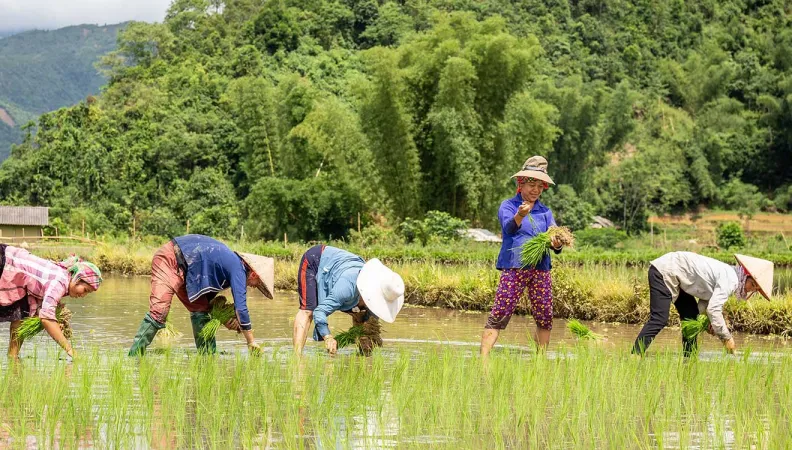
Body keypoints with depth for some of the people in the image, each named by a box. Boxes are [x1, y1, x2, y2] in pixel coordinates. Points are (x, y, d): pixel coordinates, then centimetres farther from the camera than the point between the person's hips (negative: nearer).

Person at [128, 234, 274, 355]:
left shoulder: (231, 262, 15)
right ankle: (134, 356, -22)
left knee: (201, 309, 8)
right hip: (170, 260, -10)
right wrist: (251, 342, -8)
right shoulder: (238, 270, -12)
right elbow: (241, 307, -16)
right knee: (158, 311, -21)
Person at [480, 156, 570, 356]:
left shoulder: (545, 211, 16)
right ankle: (483, 358, -15)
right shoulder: (508, 206, 2)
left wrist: (557, 244, -20)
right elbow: (509, 226, -18)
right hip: (514, 267, -5)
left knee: (545, 317, 6)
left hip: (541, 269, 5)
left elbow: (554, 234, 5)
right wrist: (520, 215, -41)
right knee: (499, 315, -11)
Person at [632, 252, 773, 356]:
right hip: (664, 272, -11)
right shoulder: (730, 280, -20)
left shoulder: (727, 274, 11)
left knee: (691, 315, 12)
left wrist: (711, 321, -7)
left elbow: (706, 299, 12)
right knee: (659, 320, -18)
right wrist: (727, 339, -17)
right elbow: (713, 309, -26)